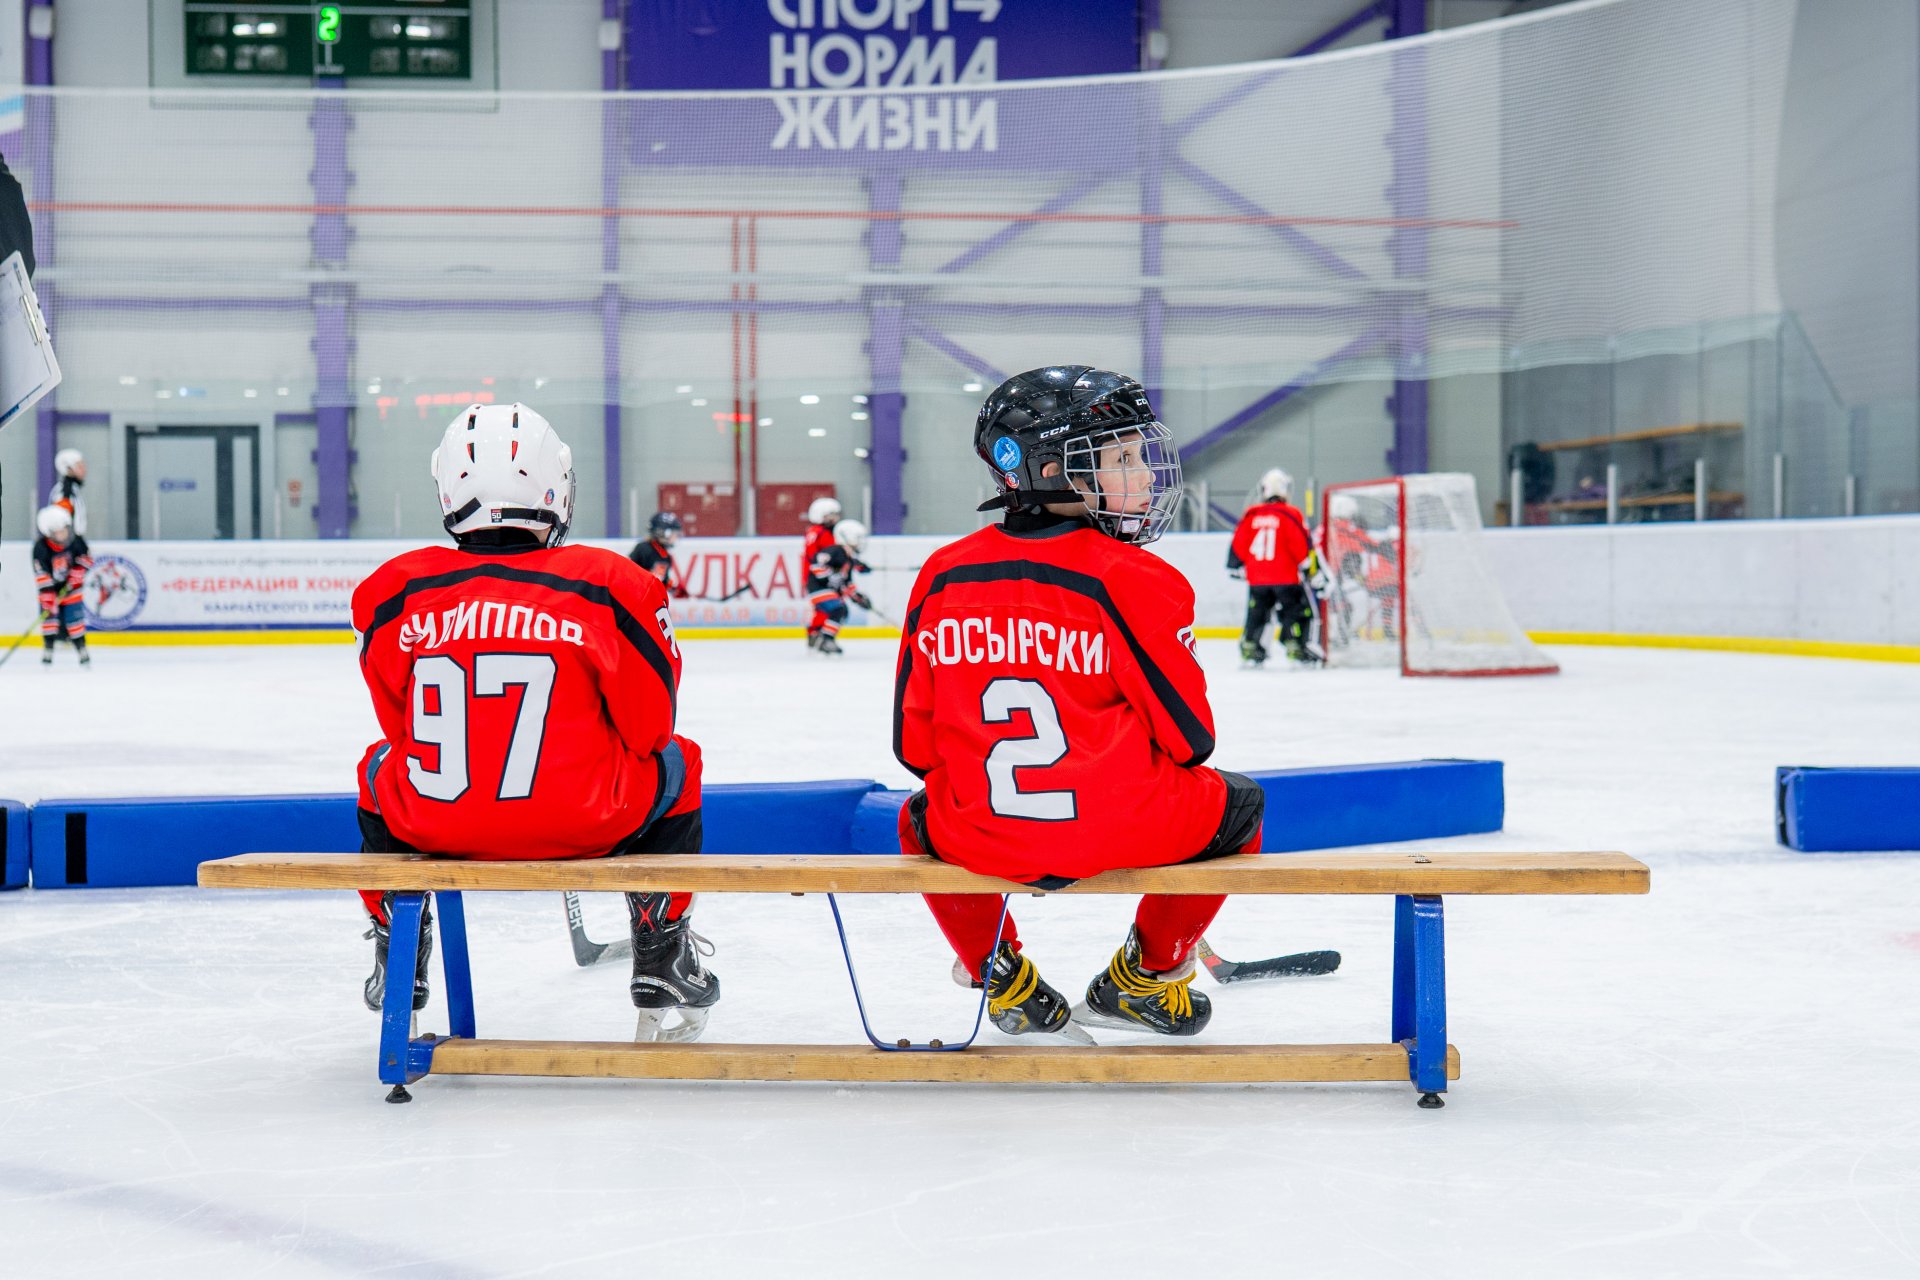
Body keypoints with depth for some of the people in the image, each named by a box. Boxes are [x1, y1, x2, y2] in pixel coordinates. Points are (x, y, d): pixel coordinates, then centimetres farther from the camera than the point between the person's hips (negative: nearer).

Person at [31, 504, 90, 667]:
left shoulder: (75, 540, -17)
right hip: (50, 587, -2)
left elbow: (86, 557, -2)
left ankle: (82, 650, 10)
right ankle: (47, 651, -2)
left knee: (74, 616, -1)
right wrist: (47, 596, -33)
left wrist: (77, 573, -15)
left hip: (70, 586, 2)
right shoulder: (41, 547, -26)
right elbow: (41, 574, -28)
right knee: (49, 615, -11)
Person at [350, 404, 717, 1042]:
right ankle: (663, 973, 30)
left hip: (432, 823, 3)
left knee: (382, 769, 36)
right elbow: (646, 728, 2)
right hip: (582, 823, -2)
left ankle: (397, 966, 43)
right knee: (674, 764, 27)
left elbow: (400, 724, 14)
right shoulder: (612, 586, -4)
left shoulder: (393, 592, 2)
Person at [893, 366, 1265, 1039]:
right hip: (1121, 832, -3)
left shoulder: (943, 574, 1)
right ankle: (1146, 976, 31)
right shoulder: (1135, 580, -11)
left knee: (923, 818, 37)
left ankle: (1002, 979, 32)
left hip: (974, 836, 4)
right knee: (1235, 803, 25)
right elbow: (1188, 737, -5)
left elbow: (914, 742, 5)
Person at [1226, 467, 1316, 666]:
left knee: (1256, 612, 16)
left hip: (1256, 577, 4)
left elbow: (1238, 544, 9)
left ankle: (1249, 647, 12)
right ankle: (1294, 646, -6)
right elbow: (1302, 544, -9)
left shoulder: (1251, 515, 5)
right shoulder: (1290, 515, -7)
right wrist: (1310, 566, 3)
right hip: (1286, 576, -4)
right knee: (1297, 610, 4)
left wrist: (1236, 567, 22)